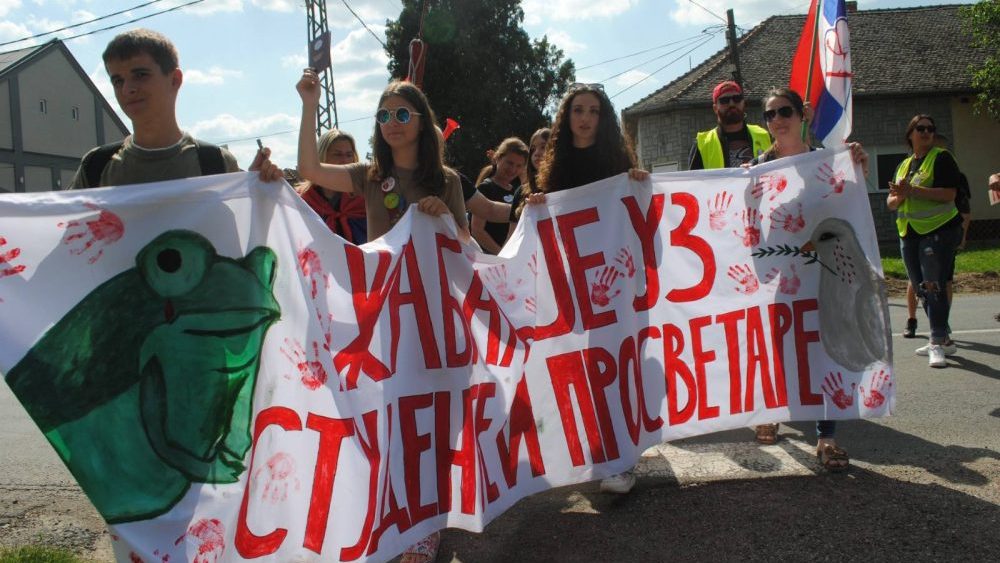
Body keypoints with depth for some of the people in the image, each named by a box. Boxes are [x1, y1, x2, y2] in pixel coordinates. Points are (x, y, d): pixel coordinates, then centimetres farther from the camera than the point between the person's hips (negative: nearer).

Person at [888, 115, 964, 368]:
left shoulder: (941, 158, -3)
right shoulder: (903, 165, 17)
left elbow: (949, 193, -17)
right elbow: (891, 203, 13)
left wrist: (912, 190, -22)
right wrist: (899, 196, -10)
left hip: (939, 230, -7)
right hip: (909, 234, 7)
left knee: (934, 286, -16)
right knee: (922, 289, 11)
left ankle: (937, 343, -16)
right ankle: (942, 339, 22)